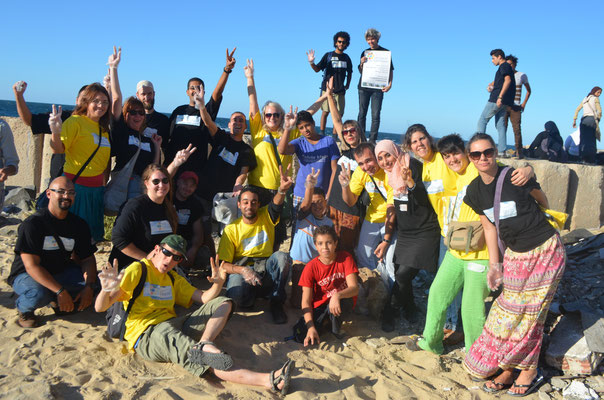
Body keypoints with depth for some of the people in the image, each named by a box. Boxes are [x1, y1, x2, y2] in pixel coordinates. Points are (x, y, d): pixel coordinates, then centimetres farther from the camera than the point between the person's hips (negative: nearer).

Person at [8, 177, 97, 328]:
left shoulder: (79, 224, -2)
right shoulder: (32, 223, -19)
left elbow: (88, 259, 0)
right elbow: (31, 266, -25)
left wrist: (89, 286, -20)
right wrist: (60, 291, -33)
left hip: (61, 272, 5)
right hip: (26, 274, -5)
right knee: (39, 295, -37)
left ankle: (58, 303, 8)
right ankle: (24, 309, 0)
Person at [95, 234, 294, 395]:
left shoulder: (174, 280, 22)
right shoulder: (137, 270, 1)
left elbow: (205, 298, 13)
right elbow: (100, 307, -7)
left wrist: (218, 283, -8)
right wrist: (106, 290, -31)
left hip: (174, 326, 8)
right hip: (146, 334, -8)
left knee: (223, 303, -3)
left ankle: (203, 346, -32)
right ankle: (268, 380, -48)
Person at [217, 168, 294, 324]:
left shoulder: (266, 217, 6)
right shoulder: (231, 229, 1)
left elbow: (276, 205, -19)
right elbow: (224, 264, -4)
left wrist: (282, 189, -43)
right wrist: (243, 270, -25)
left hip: (266, 270, 2)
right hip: (241, 271, -2)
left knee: (282, 257, -29)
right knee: (236, 293, -36)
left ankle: (277, 303, -12)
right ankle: (249, 299, 4)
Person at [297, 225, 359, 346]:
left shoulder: (345, 258, -11)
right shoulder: (311, 267, -12)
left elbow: (354, 288, -21)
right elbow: (306, 301, -16)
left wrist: (337, 296, -43)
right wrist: (311, 327, -30)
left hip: (344, 301, -1)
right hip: (321, 305, 1)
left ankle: (335, 326, -4)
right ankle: (326, 320, 8)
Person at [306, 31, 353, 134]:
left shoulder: (346, 58, 13)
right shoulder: (328, 55, 3)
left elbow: (349, 72, 26)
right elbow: (317, 69, 1)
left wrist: (347, 84, 16)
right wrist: (311, 62, -18)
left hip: (340, 90, 3)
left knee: (339, 114, 0)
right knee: (325, 111, -5)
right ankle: (322, 133, 2)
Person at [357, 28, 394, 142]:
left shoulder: (385, 52, 4)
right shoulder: (365, 52, 13)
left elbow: (390, 70, 5)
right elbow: (361, 72, 15)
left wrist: (390, 84, -8)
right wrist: (361, 63, -5)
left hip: (378, 88, -3)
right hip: (363, 87, 3)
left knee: (375, 115, -5)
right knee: (362, 113, 3)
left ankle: (372, 140, -1)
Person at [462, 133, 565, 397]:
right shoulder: (474, 191, 0)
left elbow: (541, 199, 3)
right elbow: (489, 228, 7)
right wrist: (494, 264, 4)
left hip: (545, 251, -4)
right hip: (514, 254, 4)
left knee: (530, 314, 1)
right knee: (508, 312, 4)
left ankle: (530, 371, 18)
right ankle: (507, 369, 20)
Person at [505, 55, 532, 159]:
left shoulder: (522, 75, 8)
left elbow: (528, 90, 16)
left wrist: (524, 103, 5)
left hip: (515, 107, -1)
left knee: (517, 129, -10)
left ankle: (519, 151, -8)